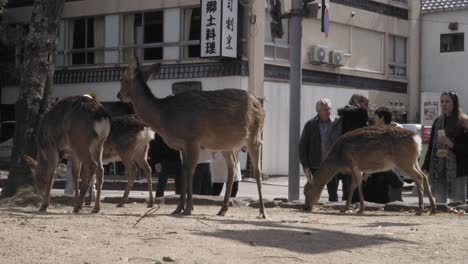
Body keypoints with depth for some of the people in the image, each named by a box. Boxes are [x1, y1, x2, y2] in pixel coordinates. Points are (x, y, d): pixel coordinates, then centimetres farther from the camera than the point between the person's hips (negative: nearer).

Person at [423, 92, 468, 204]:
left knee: (458, 202, -2)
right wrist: (425, 167, 11)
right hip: (438, 168, 5)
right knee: (439, 202, 7)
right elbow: (431, 145, 15)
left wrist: (452, 145, -19)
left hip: (457, 169, -5)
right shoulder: (438, 122, 11)